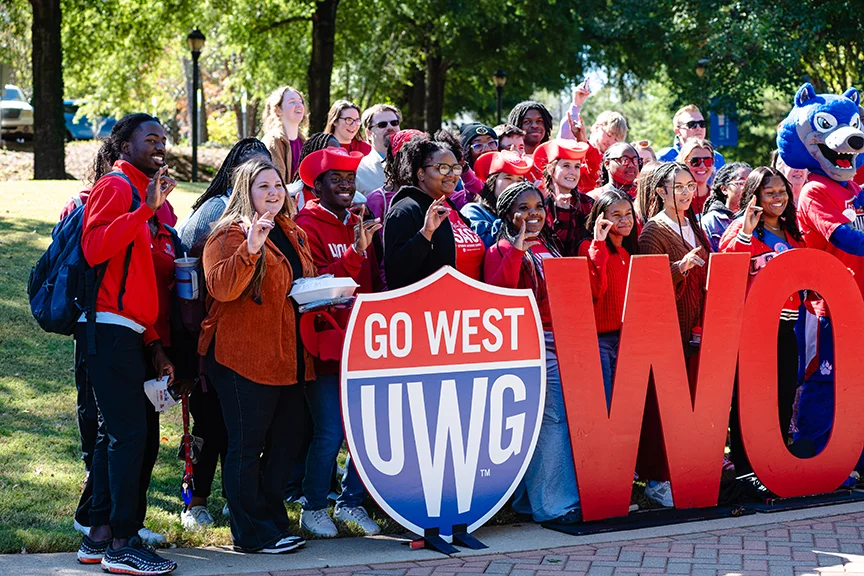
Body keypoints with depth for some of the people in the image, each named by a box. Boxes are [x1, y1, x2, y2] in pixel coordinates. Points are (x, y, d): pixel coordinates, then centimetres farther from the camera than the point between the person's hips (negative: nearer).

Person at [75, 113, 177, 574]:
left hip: (128, 334, 10)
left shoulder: (142, 194, 22)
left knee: (117, 432, 11)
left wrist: (154, 344, 21)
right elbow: (94, 248, -23)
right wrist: (146, 209, -25)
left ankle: (98, 537, 16)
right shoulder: (115, 188, -6)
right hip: (110, 329, -10)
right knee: (129, 432, -11)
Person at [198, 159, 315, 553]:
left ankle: (271, 519, 23)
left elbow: (307, 281, 32)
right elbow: (222, 287, -23)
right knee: (247, 444, -3)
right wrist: (250, 249, -34)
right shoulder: (229, 234, -7)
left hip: (288, 356, 8)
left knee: (288, 440, 11)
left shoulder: (294, 235, 18)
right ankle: (251, 533, 3)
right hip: (243, 355, -8)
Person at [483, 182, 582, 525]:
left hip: (559, 343, 7)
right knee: (549, 419, -12)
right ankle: (554, 503, -11)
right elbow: (498, 294, -16)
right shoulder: (502, 251, 1)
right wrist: (516, 250, -19)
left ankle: (530, 499, 12)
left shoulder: (550, 249, 22)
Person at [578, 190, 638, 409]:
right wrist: (599, 244, -20)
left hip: (626, 337, 7)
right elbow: (595, 290, -22)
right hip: (599, 338, -7)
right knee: (602, 406, -9)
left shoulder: (630, 251, 16)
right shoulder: (590, 247, -5)